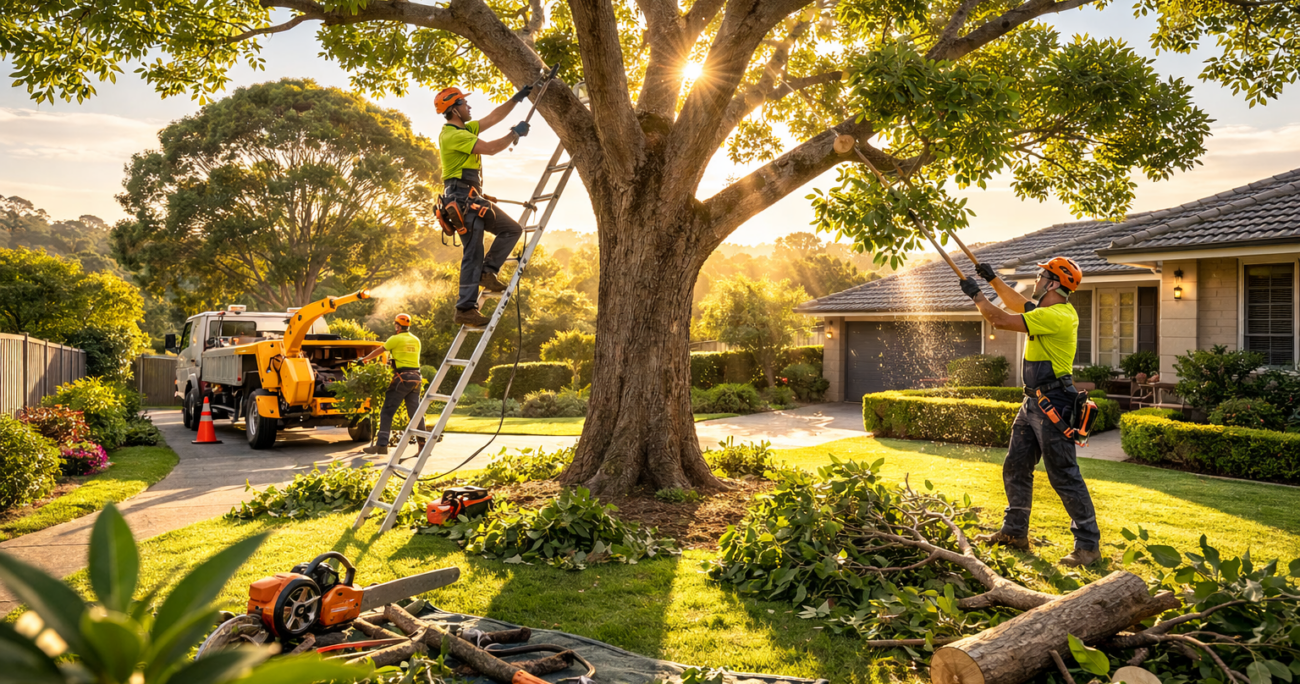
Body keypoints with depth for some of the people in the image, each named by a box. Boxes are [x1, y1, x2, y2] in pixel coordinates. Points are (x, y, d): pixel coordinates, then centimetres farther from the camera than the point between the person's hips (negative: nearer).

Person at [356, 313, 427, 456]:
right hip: (415, 377, 6)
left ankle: (382, 445, -6)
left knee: (387, 412, -2)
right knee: (416, 412, 10)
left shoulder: (395, 339, -4)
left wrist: (364, 359, 23)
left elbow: (378, 351, 7)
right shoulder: (416, 340, 14)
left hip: (401, 378, -6)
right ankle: (423, 443, 8)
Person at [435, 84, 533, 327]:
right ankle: (466, 308, -8)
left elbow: (494, 117, 24)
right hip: (462, 197, -10)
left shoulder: (465, 130, 19)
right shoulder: (452, 134, -12)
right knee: (473, 253, -11)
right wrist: (515, 134, -5)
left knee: (512, 229, 6)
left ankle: (487, 272, 4)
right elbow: (490, 148, -18)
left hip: (474, 199, 10)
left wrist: (517, 98, 19)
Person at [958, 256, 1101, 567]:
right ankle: (1014, 532, 25)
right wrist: (993, 279, 24)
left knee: (1064, 476, -6)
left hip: (1053, 405, -10)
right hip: (1033, 402, 11)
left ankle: (1088, 544, 1)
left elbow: (1001, 320, -21)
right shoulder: (1048, 310, 11)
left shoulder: (1057, 316, -20)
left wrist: (976, 295, -7)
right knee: (1015, 468, 15)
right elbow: (1017, 303, 30)